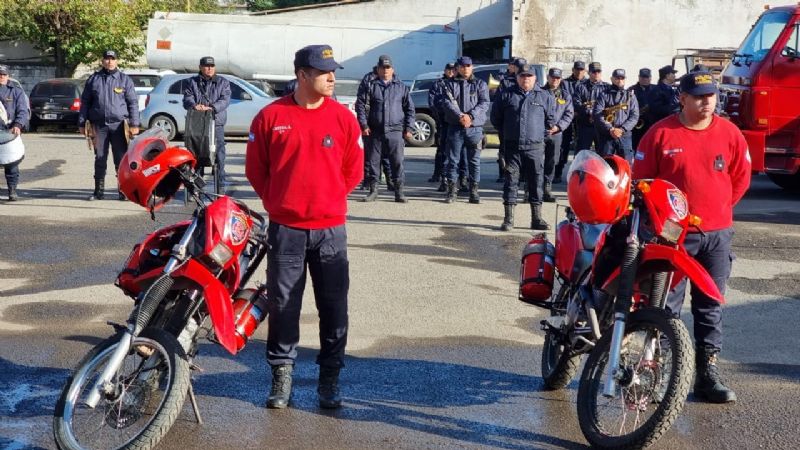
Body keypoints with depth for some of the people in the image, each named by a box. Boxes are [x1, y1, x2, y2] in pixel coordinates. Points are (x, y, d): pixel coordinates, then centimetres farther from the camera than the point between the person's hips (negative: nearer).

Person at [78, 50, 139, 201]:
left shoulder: (125, 80, 8)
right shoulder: (94, 79, 12)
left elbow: (133, 102, 5)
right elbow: (85, 102, 14)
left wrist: (134, 124, -3)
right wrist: (82, 123, 9)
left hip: (119, 124, -1)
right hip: (99, 125, 2)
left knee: (121, 160, -1)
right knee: (100, 159, 5)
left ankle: (123, 190, 5)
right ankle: (99, 191, 11)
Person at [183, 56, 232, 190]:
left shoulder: (223, 82, 12)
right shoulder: (193, 82, 16)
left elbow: (225, 99, -3)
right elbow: (187, 98, 4)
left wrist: (211, 107, -20)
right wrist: (194, 105, -21)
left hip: (216, 121, -1)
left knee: (219, 147, -5)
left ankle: (221, 176, 3)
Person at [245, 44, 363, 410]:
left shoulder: (343, 117, 1)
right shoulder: (271, 116, -2)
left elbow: (353, 169, 10)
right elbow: (255, 168, 7)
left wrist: (330, 200, 9)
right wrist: (277, 203, 7)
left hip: (330, 228, 1)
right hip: (285, 228, -1)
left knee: (334, 307, 5)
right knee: (283, 304, 7)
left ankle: (330, 379, 17)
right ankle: (282, 374, 21)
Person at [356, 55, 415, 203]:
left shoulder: (401, 87, 9)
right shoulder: (371, 86, 8)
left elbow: (409, 108, 11)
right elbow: (360, 104, 7)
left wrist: (408, 128, 4)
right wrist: (364, 125, -2)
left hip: (395, 131, -1)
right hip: (375, 131, 1)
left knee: (397, 162, -3)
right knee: (373, 161, 3)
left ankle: (399, 192, 3)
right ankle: (373, 190, 13)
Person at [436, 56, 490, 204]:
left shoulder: (480, 84, 9)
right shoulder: (450, 84, 7)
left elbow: (484, 103, -3)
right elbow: (447, 102, -6)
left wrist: (470, 116, -18)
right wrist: (460, 116, -20)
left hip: (475, 128, 0)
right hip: (455, 127, 0)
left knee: (474, 161, 4)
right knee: (452, 160, 2)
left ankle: (473, 191, 10)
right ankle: (451, 191, 8)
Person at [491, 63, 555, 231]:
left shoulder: (545, 97, 9)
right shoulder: (507, 96, 8)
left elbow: (551, 119, 15)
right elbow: (496, 117, 17)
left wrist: (543, 133, 6)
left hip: (535, 147, 0)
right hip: (512, 147, 0)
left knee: (536, 182, 3)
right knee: (511, 181, 0)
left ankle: (537, 218, 11)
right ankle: (508, 219, 5)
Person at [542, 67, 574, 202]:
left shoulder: (565, 95, 12)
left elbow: (569, 114, 7)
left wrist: (558, 126, -7)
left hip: (556, 133, 3)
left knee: (552, 162, 7)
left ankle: (547, 189, 16)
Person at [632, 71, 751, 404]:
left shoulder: (729, 133, 3)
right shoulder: (660, 133, -4)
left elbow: (741, 177, 14)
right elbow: (640, 178, 1)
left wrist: (718, 208, 11)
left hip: (717, 234, 3)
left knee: (710, 306, 9)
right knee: (665, 305, 0)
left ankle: (707, 372, 18)